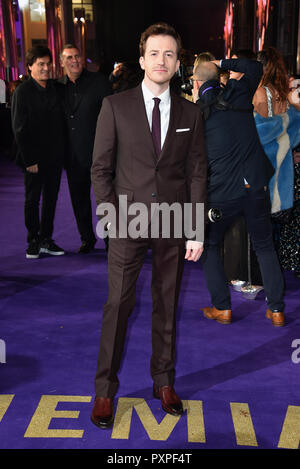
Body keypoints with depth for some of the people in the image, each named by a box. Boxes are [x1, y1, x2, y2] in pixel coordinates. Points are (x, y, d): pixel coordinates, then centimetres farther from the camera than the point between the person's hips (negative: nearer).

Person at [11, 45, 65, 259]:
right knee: (32, 199, 5)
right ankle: (34, 241, 16)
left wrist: (62, 150, 3)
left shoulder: (56, 87, 7)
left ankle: (47, 239, 21)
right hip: (34, 157, -5)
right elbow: (19, 129, -9)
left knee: (51, 198, 11)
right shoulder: (22, 92, -7)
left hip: (55, 155, 5)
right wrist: (29, 160, -13)